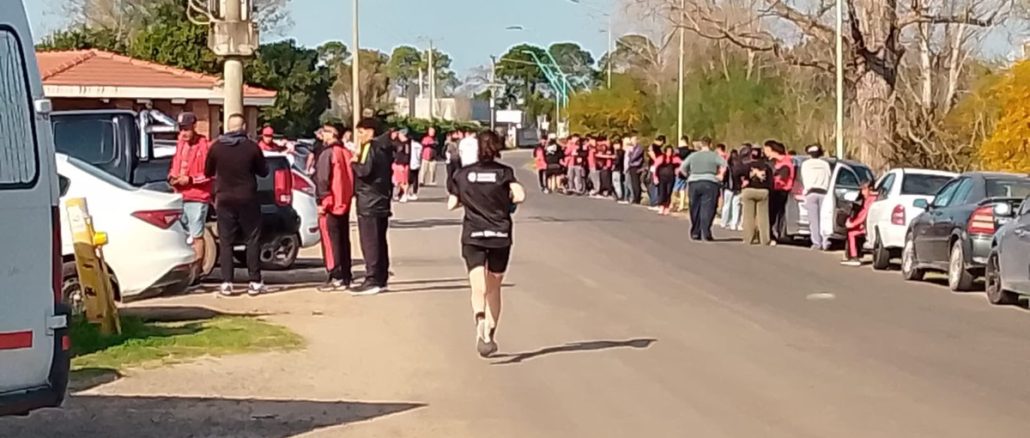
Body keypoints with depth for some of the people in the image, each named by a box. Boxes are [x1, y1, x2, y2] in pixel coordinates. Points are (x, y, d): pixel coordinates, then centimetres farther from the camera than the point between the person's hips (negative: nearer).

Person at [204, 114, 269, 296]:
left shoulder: (216, 147, -4)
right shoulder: (252, 147, -9)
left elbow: (208, 172, 8)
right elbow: (263, 171, 3)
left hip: (224, 200, 1)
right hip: (248, 199, -1)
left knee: (226, 241, 6)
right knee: (252, 240, 7)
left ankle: (227, 283, 0)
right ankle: (255, 282, 5)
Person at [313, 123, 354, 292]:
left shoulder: (327, 153, -13)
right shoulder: (346, 153, 9)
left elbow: (323, 180, -18)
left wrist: (321, 202, -13)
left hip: (330, 205, -8)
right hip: (344, 203, 8)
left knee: (330, 241, -4)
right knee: (344, 240, 14)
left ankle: (336, 278, -7)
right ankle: (346, 276, 18)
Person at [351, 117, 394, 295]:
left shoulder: (370, 147, -12)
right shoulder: (384, 147, 15)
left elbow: (365, 170, -22)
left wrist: (355, 161, -6)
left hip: (368, 203, -9)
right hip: (381, 201, 9)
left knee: (369, 242, -9)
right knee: (380, 241, 12)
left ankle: (372, 281, -11)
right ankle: (381, 279, 16)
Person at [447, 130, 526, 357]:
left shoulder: (463, 174, 2)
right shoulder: (504, 172, -2)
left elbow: (451, 204, 4)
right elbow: (520, 195, -17)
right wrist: (506, 200, 4)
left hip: (473, 236, 0)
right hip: (500, 236, 0)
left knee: (478, 288, -9)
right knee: (494, 288, 15)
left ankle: (481, 325, -37)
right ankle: (490, 335, 20)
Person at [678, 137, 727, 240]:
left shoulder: (693, 156, 12)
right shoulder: (714, 155, 3)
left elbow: (682, 168, 10)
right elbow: (724, 164, -11)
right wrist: (720, 175, -1)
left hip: (693, 183, 3)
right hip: (709, 183, -3)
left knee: (695, 209, 10)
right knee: (707, 209, -6)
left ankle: (695, 233, 13)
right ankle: (706, 234, -13)